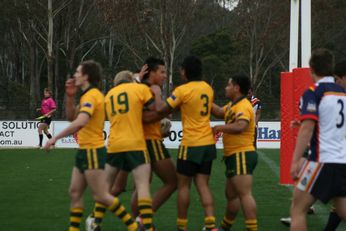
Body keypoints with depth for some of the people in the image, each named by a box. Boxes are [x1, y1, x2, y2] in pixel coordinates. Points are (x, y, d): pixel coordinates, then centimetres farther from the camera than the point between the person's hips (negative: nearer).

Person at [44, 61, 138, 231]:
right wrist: (69, 96, 8)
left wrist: (55, 138, -31)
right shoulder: (88, 95, 14)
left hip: (92, 151, -10)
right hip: (85, 151, 10)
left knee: (101, 196, -7)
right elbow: (71, 117, 22)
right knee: (75, 193, 9)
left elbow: (80, 122, -33)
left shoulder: (91, 96, -17)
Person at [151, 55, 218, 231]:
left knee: (183, 185, 6)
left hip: (191, 145, -6)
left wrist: (157, 93, 3)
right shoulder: (208, 88, 8)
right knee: (203, 185, 6)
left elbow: (161, 109, -13)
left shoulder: (182, 90, -13)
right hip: (208, 144, 6)